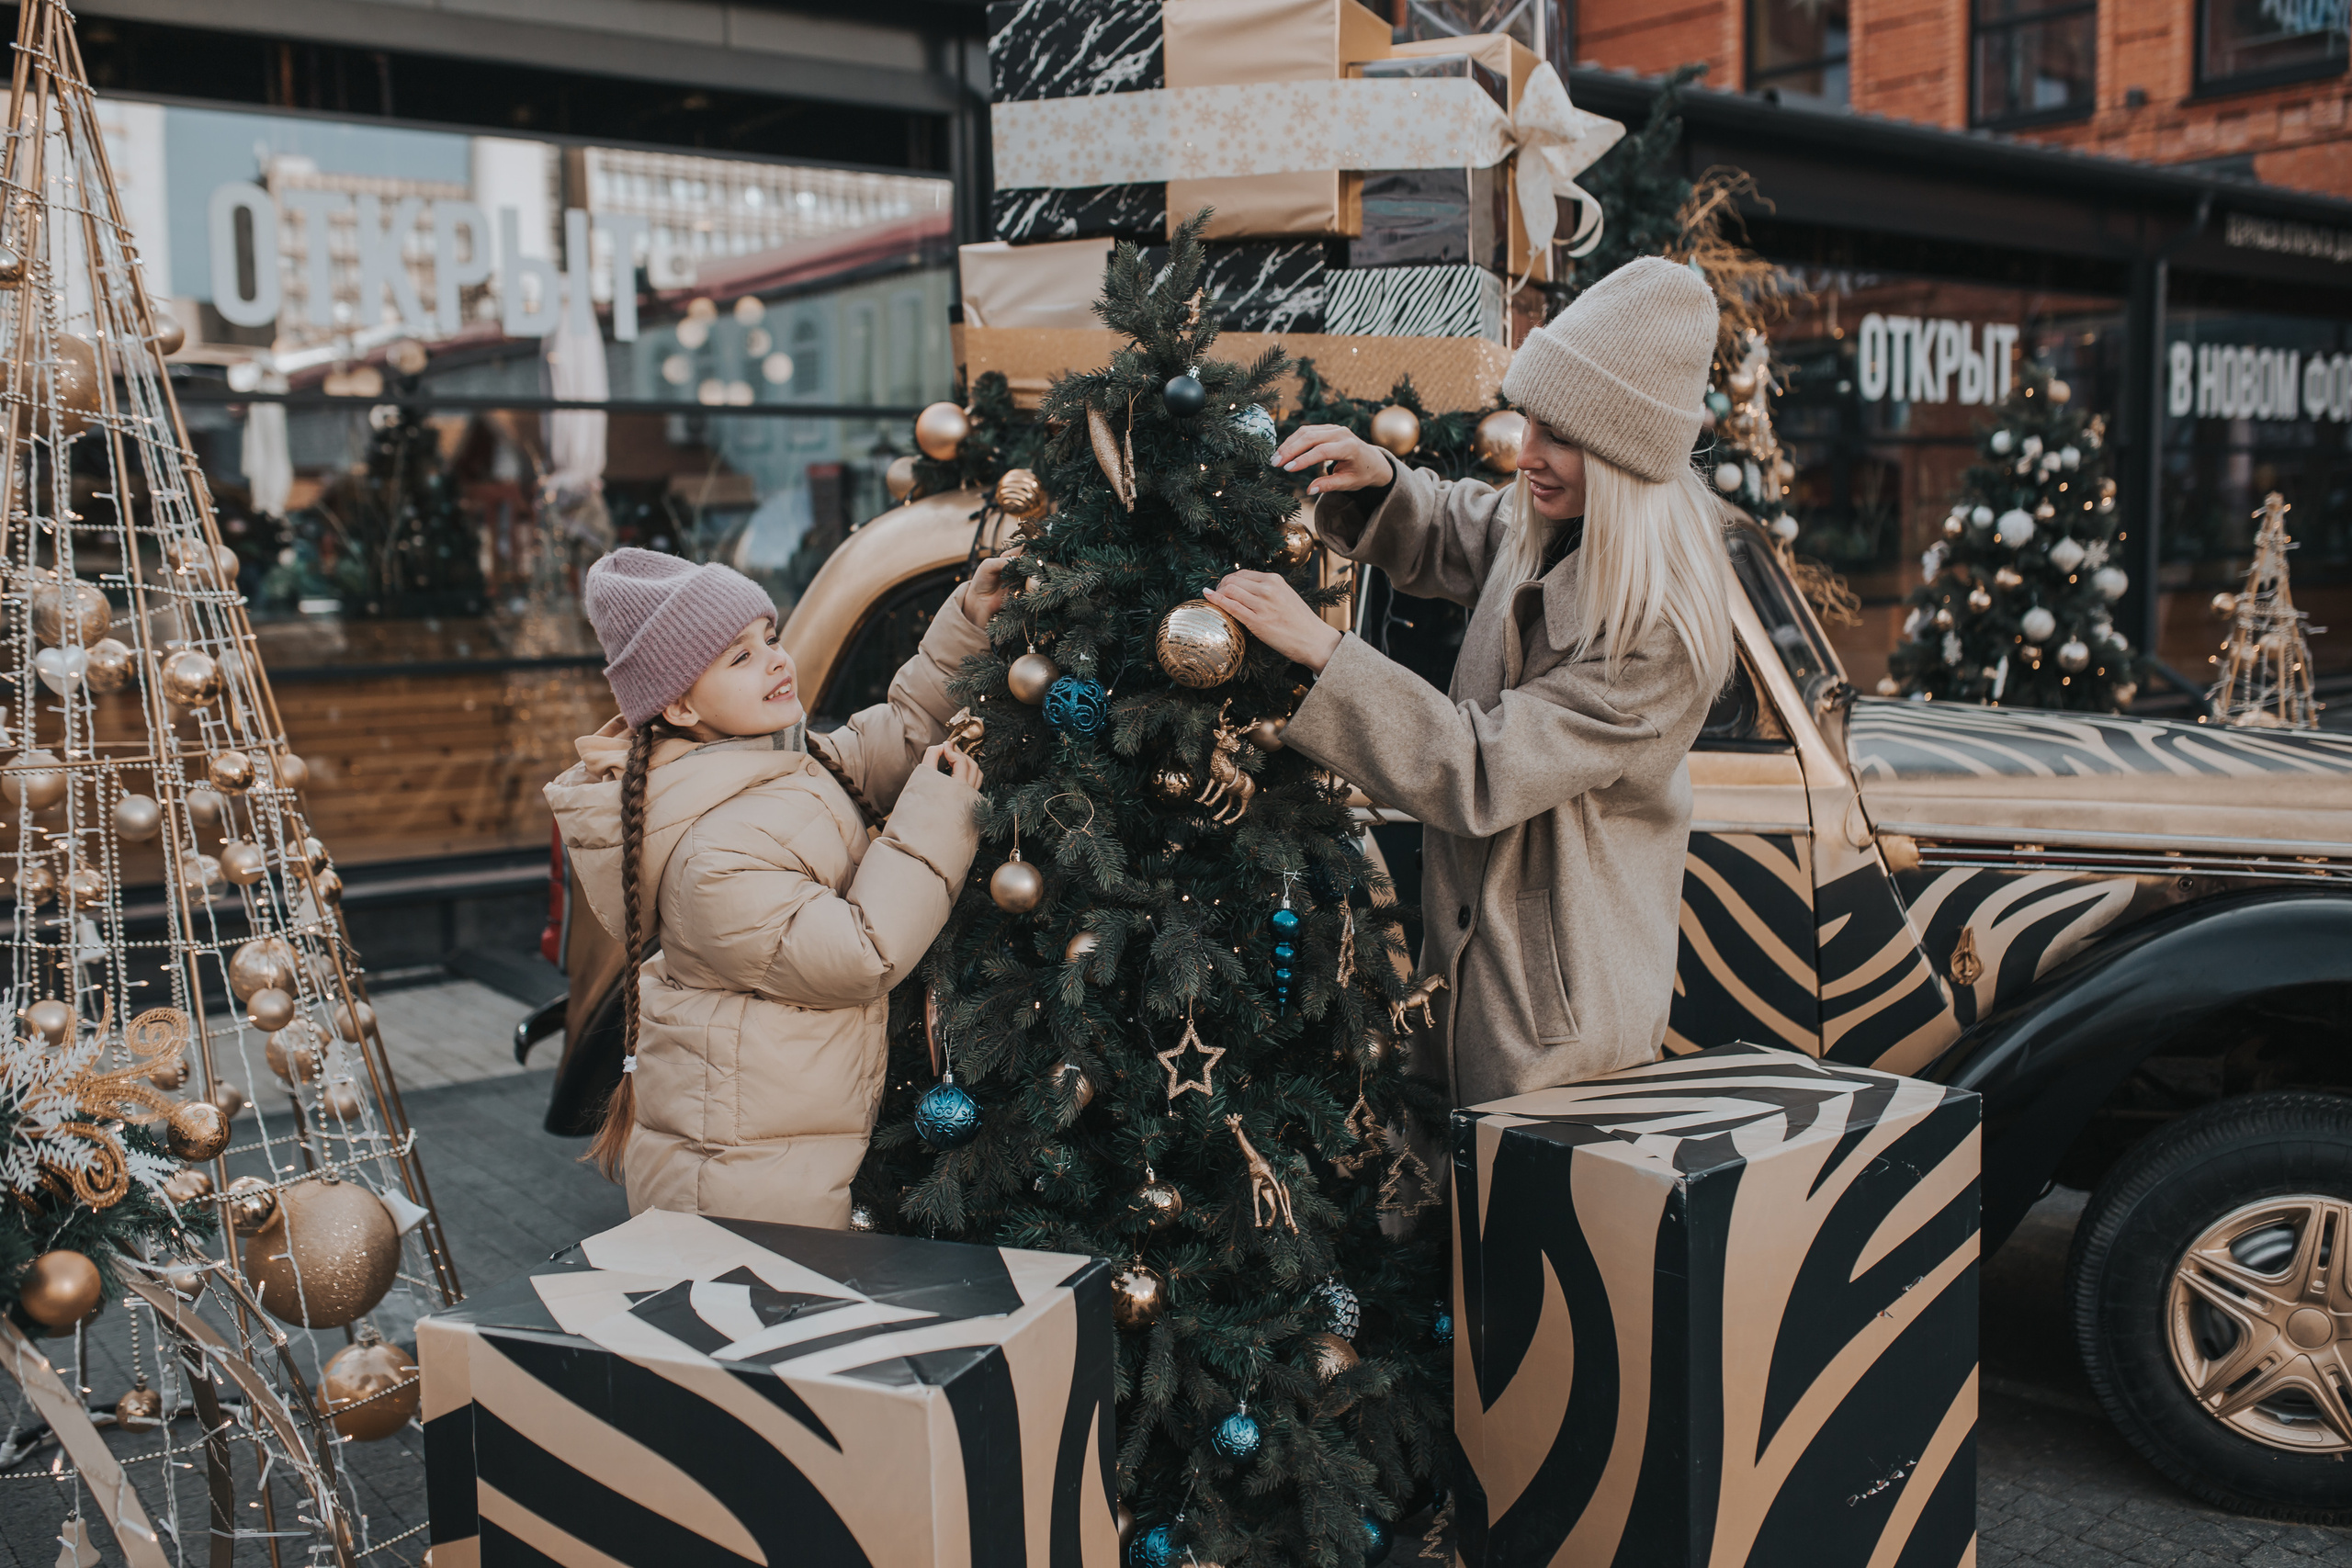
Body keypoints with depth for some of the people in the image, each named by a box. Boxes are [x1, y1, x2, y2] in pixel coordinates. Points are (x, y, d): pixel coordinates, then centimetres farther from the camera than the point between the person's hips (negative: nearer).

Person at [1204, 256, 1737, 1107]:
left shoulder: (1661, 630, -26)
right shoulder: (1538, 525, -2)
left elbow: (1481, 772, -27)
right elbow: (1443, 539, 19)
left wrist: (1321, 647, -28)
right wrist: (1378, 480, -5)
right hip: (1475, 945, 8)